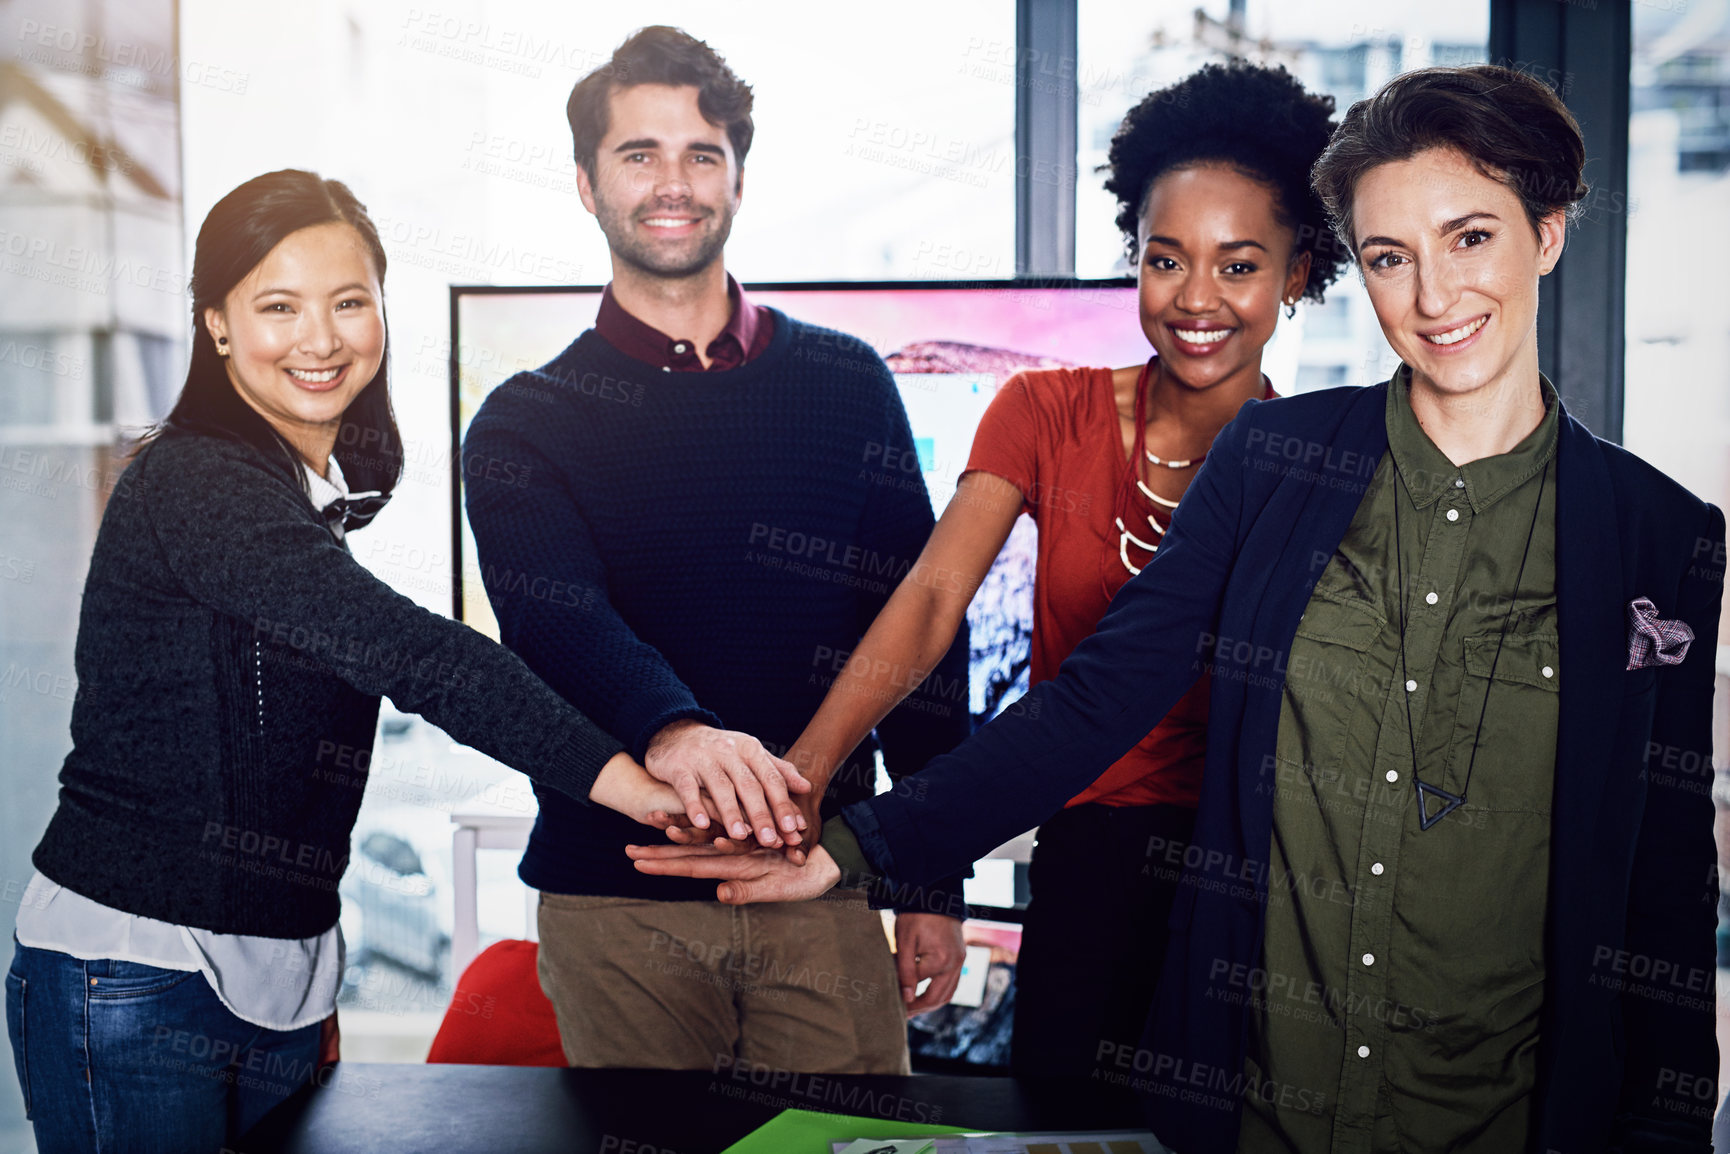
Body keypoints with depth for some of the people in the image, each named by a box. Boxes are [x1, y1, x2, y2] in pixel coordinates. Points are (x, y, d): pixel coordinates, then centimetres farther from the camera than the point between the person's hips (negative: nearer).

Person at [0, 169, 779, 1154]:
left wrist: (317, 987, 14)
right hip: (133, 984, -7)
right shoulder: (192, 483, -17)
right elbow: (406, 651, -31)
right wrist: (634, 784, -39)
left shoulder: (328, 491, 10)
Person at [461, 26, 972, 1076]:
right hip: (615, 898, 0)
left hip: (821, 881, 1)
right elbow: (556, 622, -16)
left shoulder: (848, 385, 6)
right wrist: (669, 731, -39)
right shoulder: (524, 424, 2)